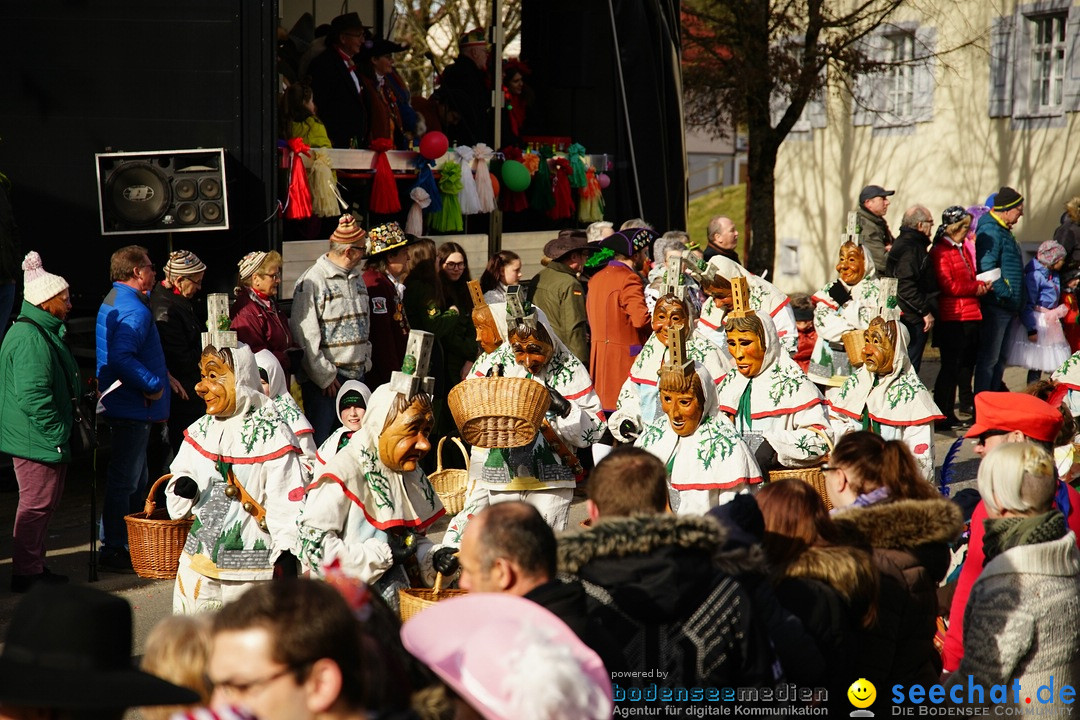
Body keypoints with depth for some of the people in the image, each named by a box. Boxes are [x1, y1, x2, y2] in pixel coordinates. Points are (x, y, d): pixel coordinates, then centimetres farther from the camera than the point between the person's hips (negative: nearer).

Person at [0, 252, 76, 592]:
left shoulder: (42, 332, 15)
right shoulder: (30, 339, -21)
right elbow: (32, 395, -27)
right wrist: (56, 431, -21)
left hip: (44, 438, 11)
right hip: (39, 440, -11)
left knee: (44, 503, 17)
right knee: (37, 503, -4)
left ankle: (34, 566, 26)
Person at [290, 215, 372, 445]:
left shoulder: (357, 278, 15)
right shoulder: (312, 281, -12)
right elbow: (305, 334, -15)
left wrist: (365, 362, 13)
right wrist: (324, 376, -14)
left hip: (356, 374, 7)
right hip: (325, 378, -7)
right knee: (321, 443, -5)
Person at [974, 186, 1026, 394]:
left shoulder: (1003, 231, 19)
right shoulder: (990, 232, -15)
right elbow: (987, 269, -23)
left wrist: (1016, 303, 20)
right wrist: (1006, 295, -20)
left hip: (1008, 308, 10)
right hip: (995, 306, -10)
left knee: (1001, 358, 15)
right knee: (989, 358, -6)